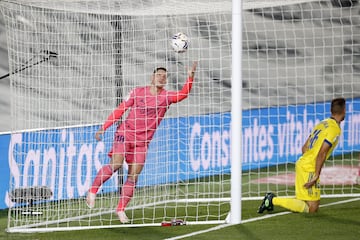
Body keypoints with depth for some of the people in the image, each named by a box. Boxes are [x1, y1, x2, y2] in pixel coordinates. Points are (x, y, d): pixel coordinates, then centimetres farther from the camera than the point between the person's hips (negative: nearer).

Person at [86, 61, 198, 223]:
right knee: (116, 164, -20)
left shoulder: (166, 97, 0)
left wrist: (190, 76, -33)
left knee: (133, 176, -3)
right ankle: (93, 190, 0)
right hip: (125, 133, -2)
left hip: (142, 141, 2)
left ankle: (121, 209, 7)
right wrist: (104, 127, 6)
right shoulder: (138, 92, 2)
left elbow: (183, 94, -20)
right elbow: (120, 110, 8)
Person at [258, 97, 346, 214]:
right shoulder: (335, 129, -11)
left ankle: (272, 199, 8)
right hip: (309, 169, -9)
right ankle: (273, 200, -9)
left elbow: (304, 148, 19)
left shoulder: (322, 123, 15)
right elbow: (322, 153, -19)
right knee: (312, 208, -6)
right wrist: (316, 175, -16)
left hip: (301, 164, 9)